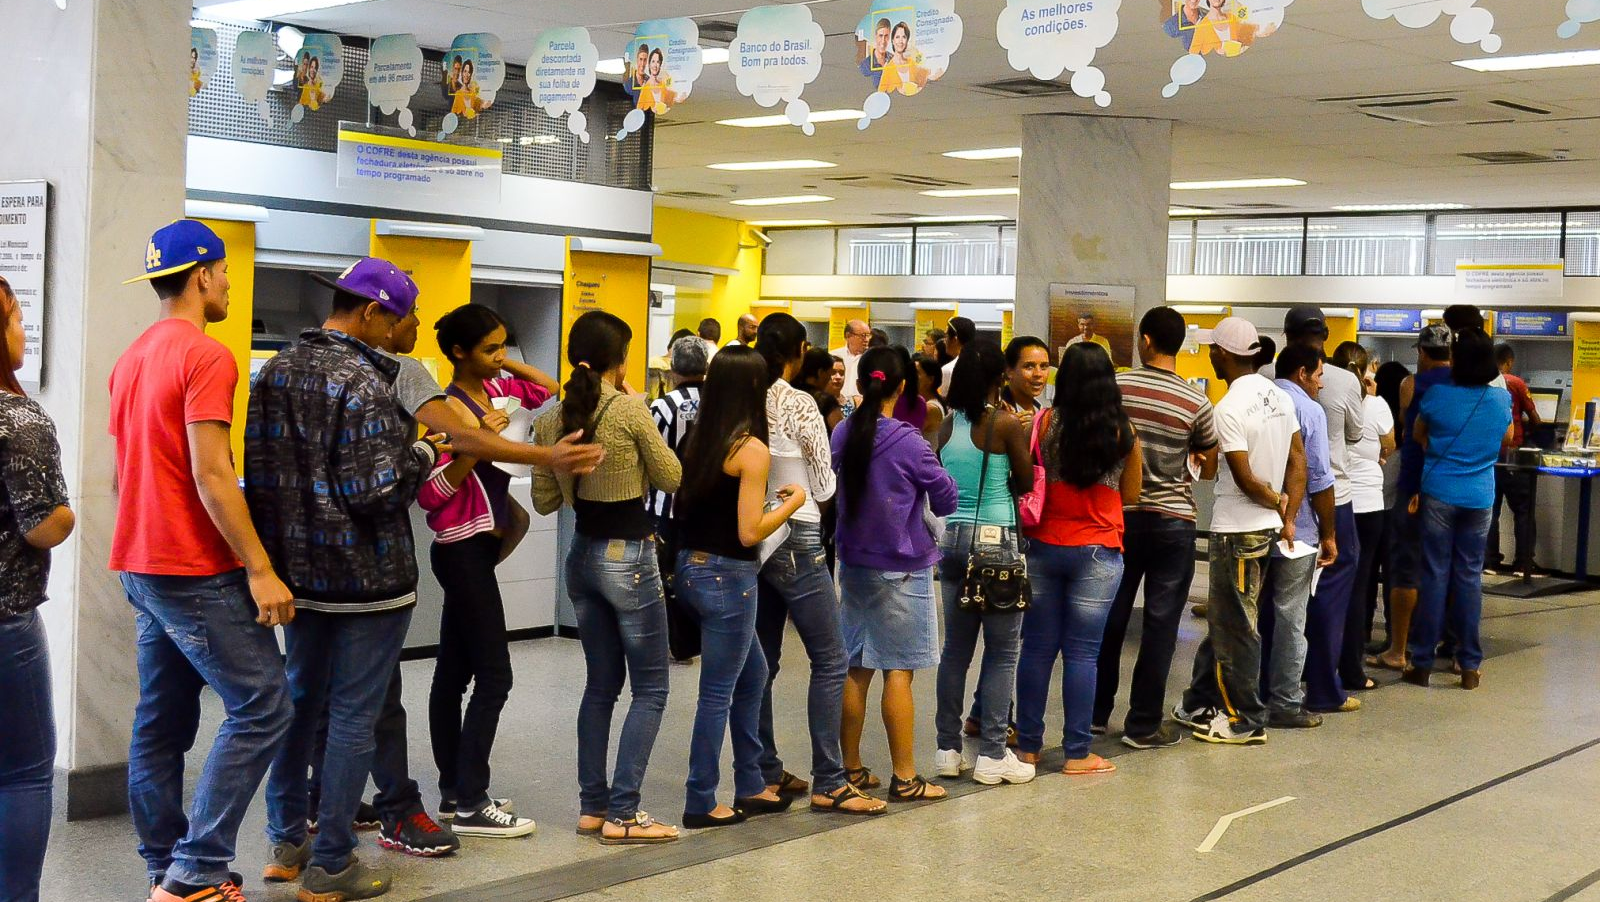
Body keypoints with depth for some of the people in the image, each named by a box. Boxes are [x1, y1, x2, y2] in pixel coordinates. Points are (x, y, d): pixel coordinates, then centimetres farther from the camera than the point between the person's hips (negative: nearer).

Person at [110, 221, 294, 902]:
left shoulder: (132, 358, 14)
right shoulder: (205, 358, -15)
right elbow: (211, 476, -21)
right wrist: (260, 571, -19)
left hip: (141, 567, 10)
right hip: (198, 573, -9)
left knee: (161, 722, 11)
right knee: (262, 708, -5)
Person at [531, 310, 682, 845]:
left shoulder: (550, 420, 0)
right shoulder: (630, 410, -16)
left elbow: (544, 501, 7)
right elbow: (672, 478, -4)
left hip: (582, 555, 6)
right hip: (629, 556, -6)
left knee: (601, 684, 16)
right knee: (650, 688, 3)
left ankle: (592, 806, 18)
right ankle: (622, 814, -1)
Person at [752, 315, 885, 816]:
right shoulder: (799, 405, -13)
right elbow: (825, 488, -6)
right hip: (796, 541, -7)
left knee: (761, 661, 12)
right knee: (830, 661, -1)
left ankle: (765, 774, 18)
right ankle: (828, 783, -2)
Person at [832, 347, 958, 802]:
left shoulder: (842, 433, -1)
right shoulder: (907, 441, -17)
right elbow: (947, 499, -8)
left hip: (853, 564, 5)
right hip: (902, 568, -5)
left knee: (855, 669, 12)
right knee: (898, 671, -1)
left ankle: (850, 767, 18)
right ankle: (905, 778, 5)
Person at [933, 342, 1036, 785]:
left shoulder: (947, 424, 4)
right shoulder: (1006, 424, -10)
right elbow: (1026, 483, -1)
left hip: (952, 538, 5)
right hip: (996, 540, -5)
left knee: (956, 647, 13)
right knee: (1002, 650, 3)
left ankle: (949, 749, 16)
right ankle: (992, 755, 3)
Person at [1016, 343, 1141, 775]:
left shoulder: (1046, 423, -4)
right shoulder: (1123, 431, -3)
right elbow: (1130, 494, 7)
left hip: (1044, 547, 1)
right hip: (1097, 553, -1)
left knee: (1037, 649, 9)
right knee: (1082, 653, 2)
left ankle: (1028, 745, 17)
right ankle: (1076, 754, 7)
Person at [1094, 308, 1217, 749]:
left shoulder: (1116, 386, -7)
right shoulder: (1196, 403, -9)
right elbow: (1209, 469, 1)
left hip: (1122, 514, 2)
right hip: (1173, 520, -2)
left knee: (1112, 616, 13)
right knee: (1161, 623, 4)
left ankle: (1097, 710, 23)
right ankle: (1143, 724, 8)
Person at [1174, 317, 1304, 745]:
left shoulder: (1229, 408, -20)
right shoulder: (1279, 397, 6)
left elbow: (1245, 478, -19)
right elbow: (1298, 462, 7)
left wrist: (1275, 502, -3)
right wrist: (1286, 512, 5)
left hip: (1237, 531, -9)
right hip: (1266, 528, 9)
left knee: (1234, 628, 2)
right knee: (1223, 619, 18)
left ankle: (1245, 721, 11)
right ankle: (1200, 705, 28)